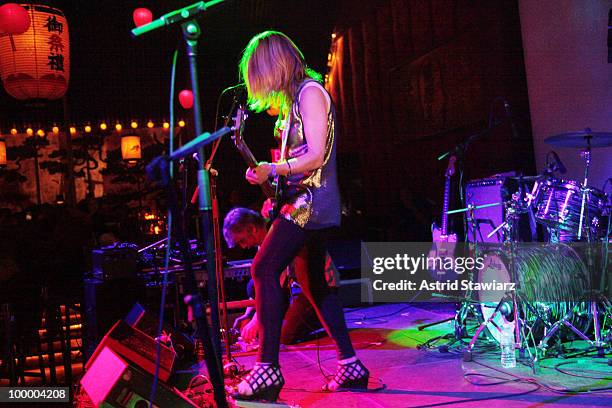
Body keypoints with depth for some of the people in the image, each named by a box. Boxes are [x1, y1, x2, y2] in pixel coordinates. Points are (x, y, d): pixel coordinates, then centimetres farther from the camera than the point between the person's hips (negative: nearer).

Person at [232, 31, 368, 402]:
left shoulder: (310, 91, -9)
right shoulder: (295, 97, 19)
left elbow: (315, 156, -17)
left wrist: (274, 170, -26)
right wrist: (271, 175, 11)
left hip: (310, 203, -10)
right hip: (307, 204, 10)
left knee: (265, 269, -17)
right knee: (314, 284, 12)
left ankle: (268, 369, -19)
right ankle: (351, 366, 17)